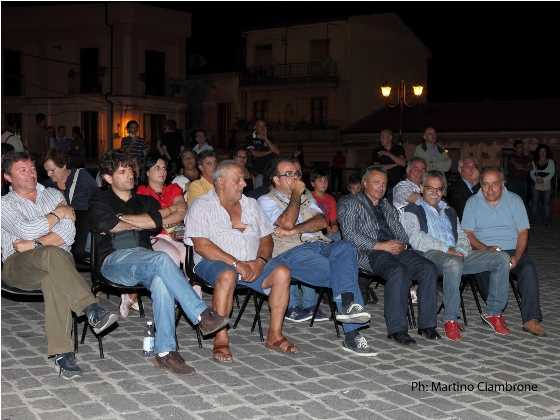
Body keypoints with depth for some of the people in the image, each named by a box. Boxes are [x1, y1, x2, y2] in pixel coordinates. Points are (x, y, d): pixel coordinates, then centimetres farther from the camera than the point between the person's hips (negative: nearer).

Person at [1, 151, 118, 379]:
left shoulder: (54, 195, 21)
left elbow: (67, 235, 4)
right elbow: (26, 230, -7)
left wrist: (33, 244, -7)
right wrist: (57, 214, 1)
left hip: (56, 260, 2)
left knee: (54, 279, -37)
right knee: (52, 254, -37)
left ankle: (62, 353, -42)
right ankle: (92, 310, -46)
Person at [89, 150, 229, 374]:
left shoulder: (144, 200, 28)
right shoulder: (101, 201, 20)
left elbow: (156, 221, 3)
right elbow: (103, 224, -5)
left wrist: (121, 218, 2)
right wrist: (141, 223, 5)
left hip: (144, 259, 3)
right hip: (114, 259, -3)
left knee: (161, 281, -35)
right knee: (161, 259, -34)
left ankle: (165, 352, -36)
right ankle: (202, 315, -35)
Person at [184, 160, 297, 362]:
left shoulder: (251, 204, 17)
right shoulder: (201, 206, -1)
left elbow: (266, 238, 14)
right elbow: (201, 245, -13)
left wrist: (260, 261, -8)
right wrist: (236, 263, -20)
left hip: (252, 264, 5)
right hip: (214, 262, -5)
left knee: (282, 272, -21)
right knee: (227, 276, -38)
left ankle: (274, 334, -12)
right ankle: (221, 339, -28)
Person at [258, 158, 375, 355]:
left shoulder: (307, 197, 30)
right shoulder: (266, 200, 13)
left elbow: (322, 221, 9)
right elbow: (287, 222, -8)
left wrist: (294, 231, -6)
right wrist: (296, 194, 4)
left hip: (320, 245, 5)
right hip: (292, 252, -5)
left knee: (345, 247, -33)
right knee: (345, 273, -29)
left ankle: (347, 304, -44)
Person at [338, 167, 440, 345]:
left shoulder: (388, 207, 30)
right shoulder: (351, 205, 9)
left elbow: (401, 232, 26)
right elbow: (349, 234, -6)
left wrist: (402, 244, 0)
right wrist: (380, 246, -14)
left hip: (397, 249, 6)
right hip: (371, 253, -6)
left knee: (429, 268, -21)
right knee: (398, 272, -37)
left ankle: (427, 324, -17)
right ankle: (397, 329, -32)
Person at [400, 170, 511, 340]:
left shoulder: (449, 211, 31)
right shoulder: (412, 211, 10)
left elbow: (462, 237, 23)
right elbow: (416, 239, -7)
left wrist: (460, 250, -3)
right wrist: (446, 249, -14)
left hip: (457, 254, 7)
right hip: (431, 254, -6)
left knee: (502, 258, -9)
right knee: (454, 263, -42)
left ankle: (494, 312, -6)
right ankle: (450, 320, -31)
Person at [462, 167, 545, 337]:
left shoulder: (514, 200, 7)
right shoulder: (472, 202, 6)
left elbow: (523, 232, 2)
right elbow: (467, 233, 1)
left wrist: (516, 257, -14)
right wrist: (485, 248, -17)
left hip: (513, 250, 1)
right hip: (484, 251, -1)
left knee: (529, 268, -29)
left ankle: (531, 319, -33)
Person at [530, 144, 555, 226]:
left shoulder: (550, 162, 1)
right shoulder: (534, 162, 6)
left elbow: (552, 173, -6)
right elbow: (532, 173, 3)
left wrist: (543, 179, -18)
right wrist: (536, 179, -18)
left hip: (547, 186, -1)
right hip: (537, 186, 2)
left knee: (546, 203, 1)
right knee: (535, 202, 3)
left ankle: (547, 220, 8)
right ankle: (534, 219, 12)